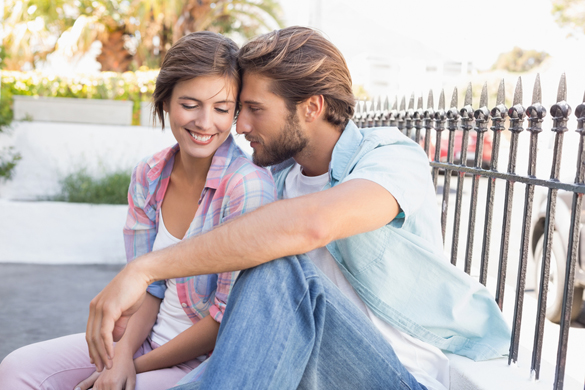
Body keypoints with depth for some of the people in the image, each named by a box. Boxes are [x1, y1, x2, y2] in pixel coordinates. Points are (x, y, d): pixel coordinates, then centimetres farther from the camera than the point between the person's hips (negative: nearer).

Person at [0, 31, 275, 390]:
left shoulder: (249, 186, -22)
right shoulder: (148, 176, -1)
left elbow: (230, 317, -19)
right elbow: (146, 286, 5)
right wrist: (123, 357, -12)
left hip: (213, 360, -6)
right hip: (150, 337, 6)